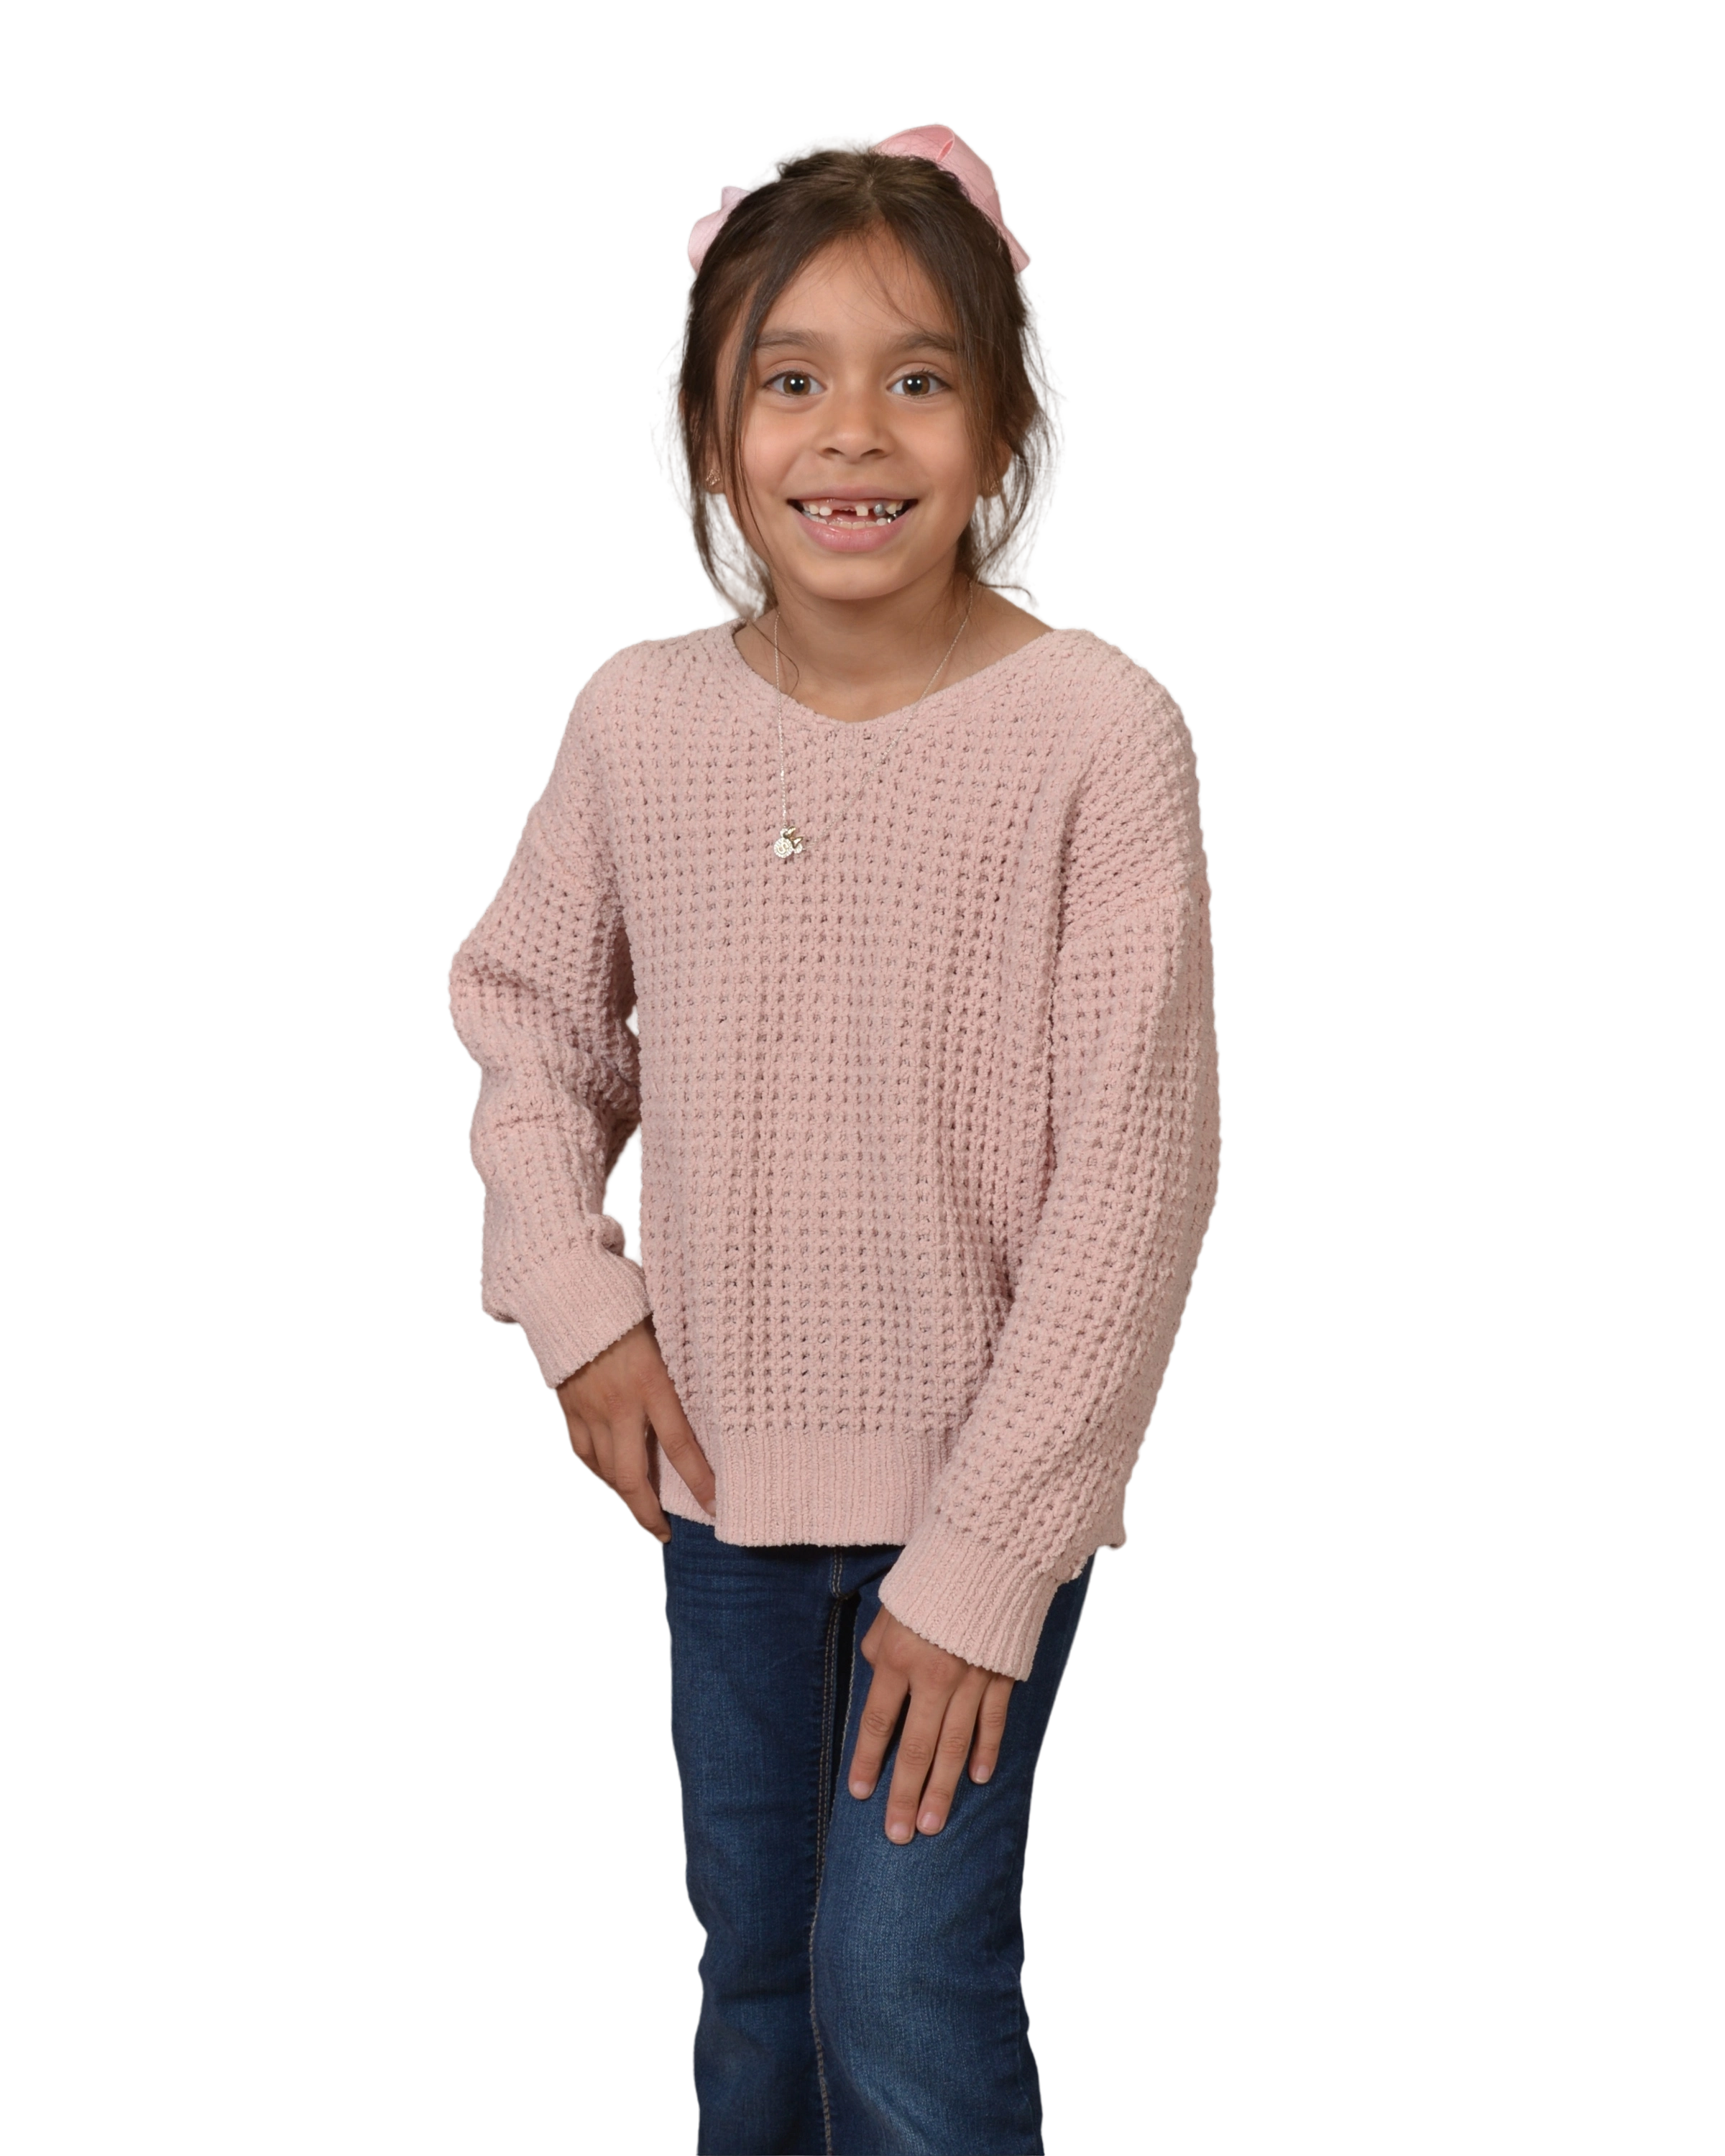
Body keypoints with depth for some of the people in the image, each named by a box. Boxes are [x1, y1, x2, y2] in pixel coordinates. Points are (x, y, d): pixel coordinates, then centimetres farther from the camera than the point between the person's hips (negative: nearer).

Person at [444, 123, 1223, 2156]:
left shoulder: (1095, 726, -18)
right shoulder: (639, 714, -6)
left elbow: (1131, 1178, -17)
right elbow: (519, 1004, 12)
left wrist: (984, 1558, -15)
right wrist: (571, 1295, -1)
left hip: (983, 1483, -4)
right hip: (724, 1459, 4)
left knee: (905, 1982, 0)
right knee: (746, 1951, 20)